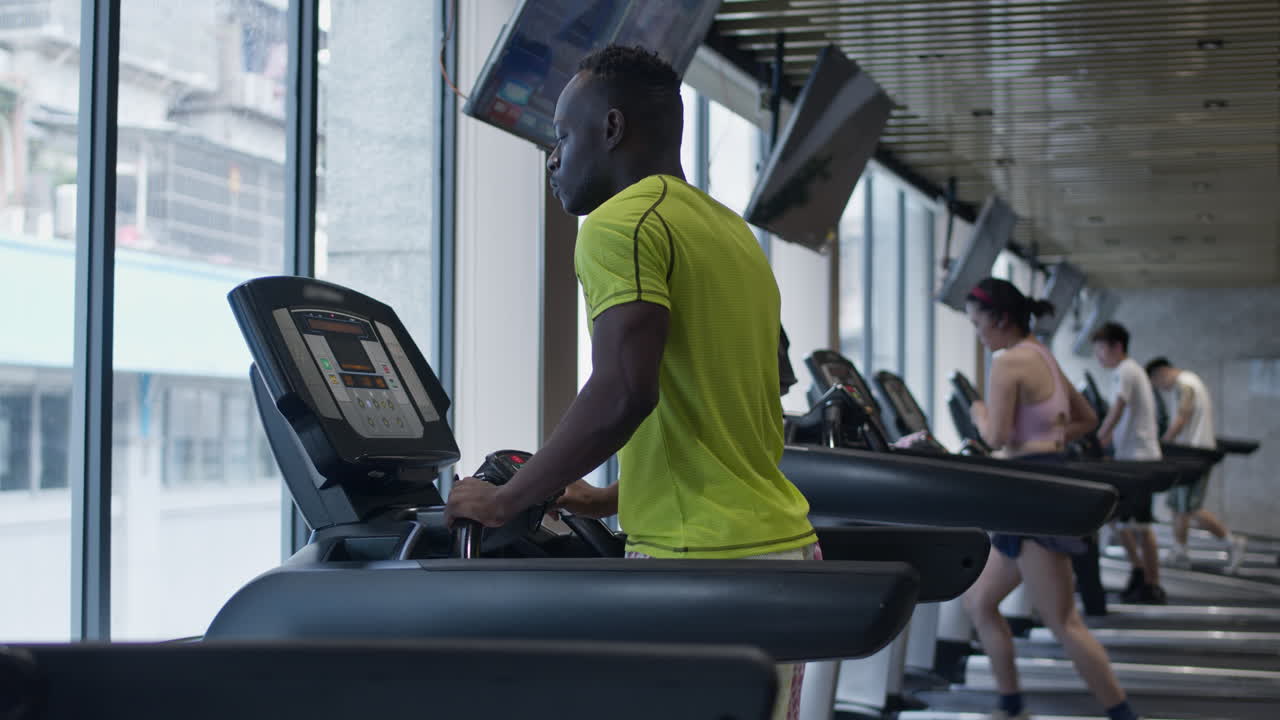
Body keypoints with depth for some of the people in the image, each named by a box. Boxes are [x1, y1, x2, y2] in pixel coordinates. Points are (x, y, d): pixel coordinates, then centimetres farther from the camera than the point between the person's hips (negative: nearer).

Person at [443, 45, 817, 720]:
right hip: (781, 539, 9)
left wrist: (506, 499, -10)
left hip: (706, 564, -9)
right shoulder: (734, 231, 21)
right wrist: (614, 500, 27)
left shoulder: (620, 225, -8)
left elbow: (623, 392, -21)